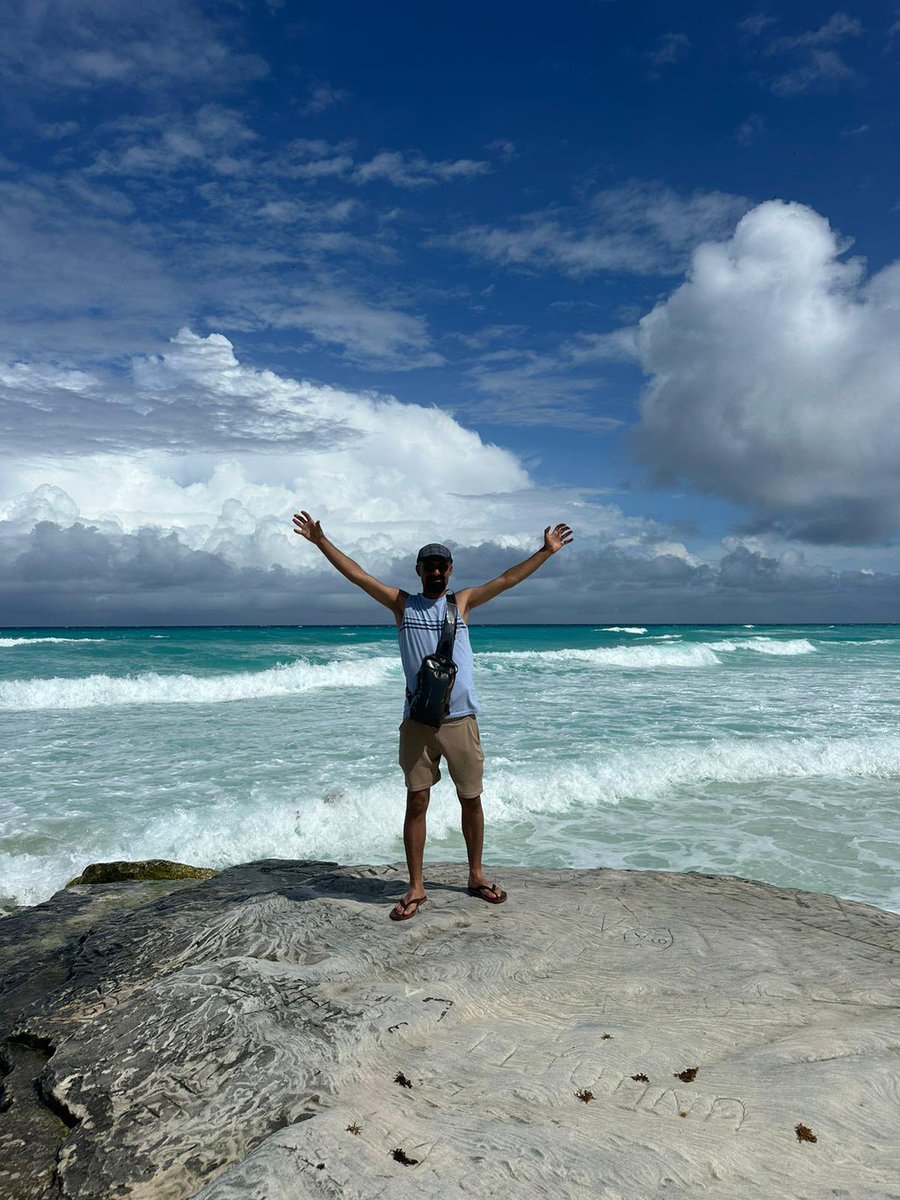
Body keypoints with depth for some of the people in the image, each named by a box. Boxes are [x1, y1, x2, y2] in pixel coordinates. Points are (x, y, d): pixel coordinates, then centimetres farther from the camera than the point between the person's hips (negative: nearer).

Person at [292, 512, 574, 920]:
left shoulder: (461, 602, 9)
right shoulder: (403, 604, 7)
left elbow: (508, 579, 9)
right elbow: (356, 574, 5)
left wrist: (547, 551, 7)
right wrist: (320, 541, 1)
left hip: (460, 719, 1)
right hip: (417, 721, -1)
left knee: (471, 800, 9)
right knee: (416, 802, 3)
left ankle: (476, 875, 27)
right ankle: (416, 888, 13)